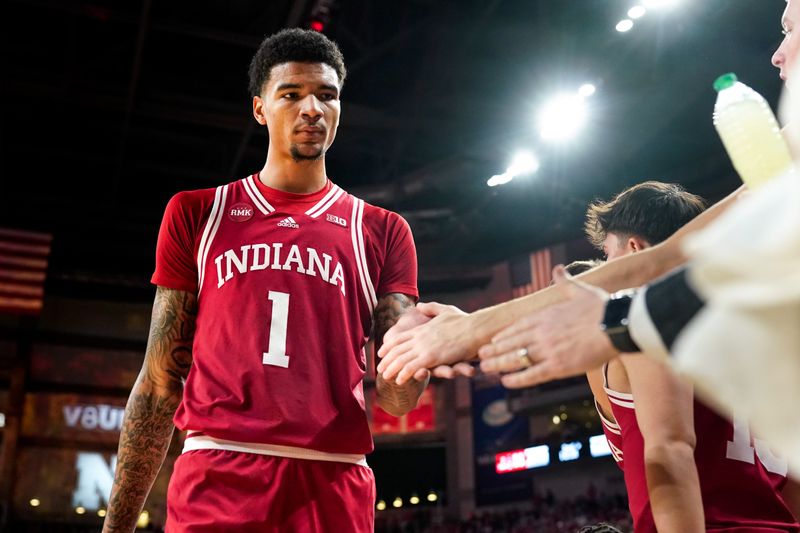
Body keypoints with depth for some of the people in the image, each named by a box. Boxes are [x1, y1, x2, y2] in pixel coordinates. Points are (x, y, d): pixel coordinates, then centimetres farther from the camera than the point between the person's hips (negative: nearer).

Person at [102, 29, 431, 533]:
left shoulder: (382, 232, 8)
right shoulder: (195, 214, 10)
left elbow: (396, 396, 3)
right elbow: (160, 382, 9)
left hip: (333, 490, 1)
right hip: (213, 484, 0)